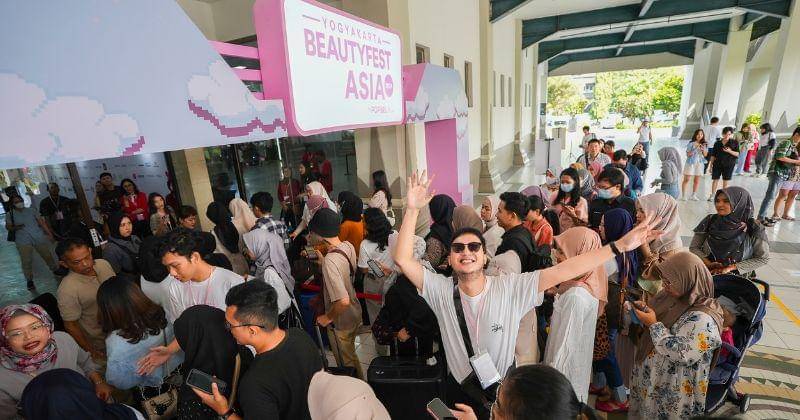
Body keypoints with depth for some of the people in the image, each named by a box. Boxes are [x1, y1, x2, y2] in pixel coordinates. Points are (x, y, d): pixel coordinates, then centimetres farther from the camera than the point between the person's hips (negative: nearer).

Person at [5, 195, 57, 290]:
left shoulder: (31, 210, 8)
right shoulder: (10, 215, 6)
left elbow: (41, 221, 7)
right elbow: (8, 227, 6)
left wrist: (48, 233, 2)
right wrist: (15, 228, -18)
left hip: (39, 237, 1)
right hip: (23, 241, -1)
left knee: (47, 256, 9)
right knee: (26, 261, -4)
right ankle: (29, 280, 7)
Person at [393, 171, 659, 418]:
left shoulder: (512, 287, -21)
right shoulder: (442, 291, -19)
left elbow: (563, 271, -27)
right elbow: (403, 259, -29)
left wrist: (619, 246, -32)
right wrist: (412, 209, -38)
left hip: (504, 390, 0)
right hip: (460, 392, 1)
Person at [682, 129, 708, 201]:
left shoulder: (705, 144, 7)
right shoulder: (691, 143, -5)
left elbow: (705, 155, 9)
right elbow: (688, 154, -7)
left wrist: (703, 150, -9)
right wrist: (695, 148, -18)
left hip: (700, 163, 4)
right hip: (691, 163, -4)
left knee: (697, 180, 5)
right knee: (687, 179, -5)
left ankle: (694, 195, 11)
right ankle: (683, 195, -2)